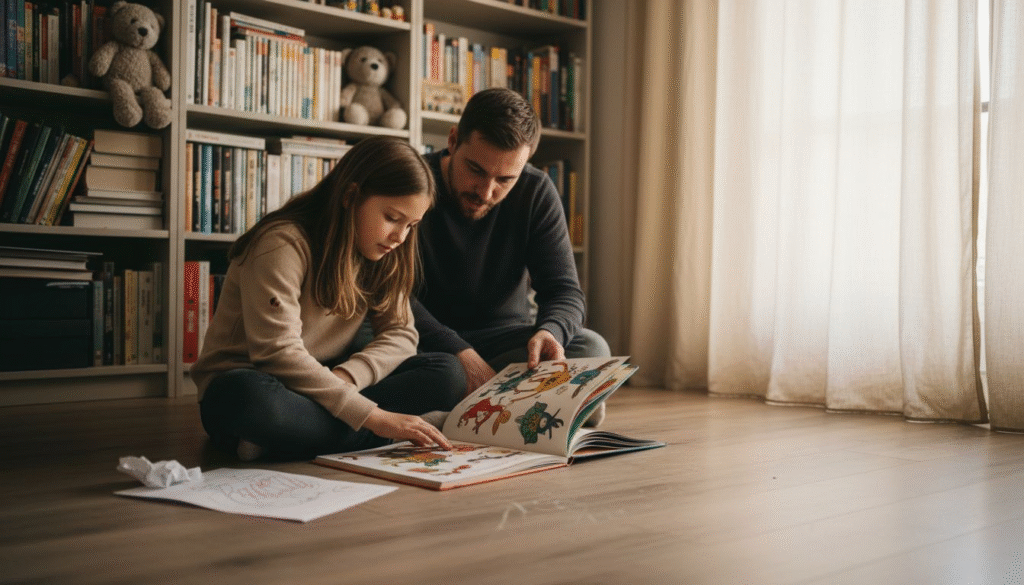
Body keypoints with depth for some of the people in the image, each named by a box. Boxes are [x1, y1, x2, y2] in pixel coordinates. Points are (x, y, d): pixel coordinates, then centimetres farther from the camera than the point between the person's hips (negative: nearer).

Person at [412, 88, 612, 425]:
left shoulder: (536, 193, -4)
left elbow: (564, 290, -7)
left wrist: (550, 331, -33)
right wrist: (460, 352, -37)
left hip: (505, 337, 3)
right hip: (425, 343, -2)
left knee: (590, 350, -25)